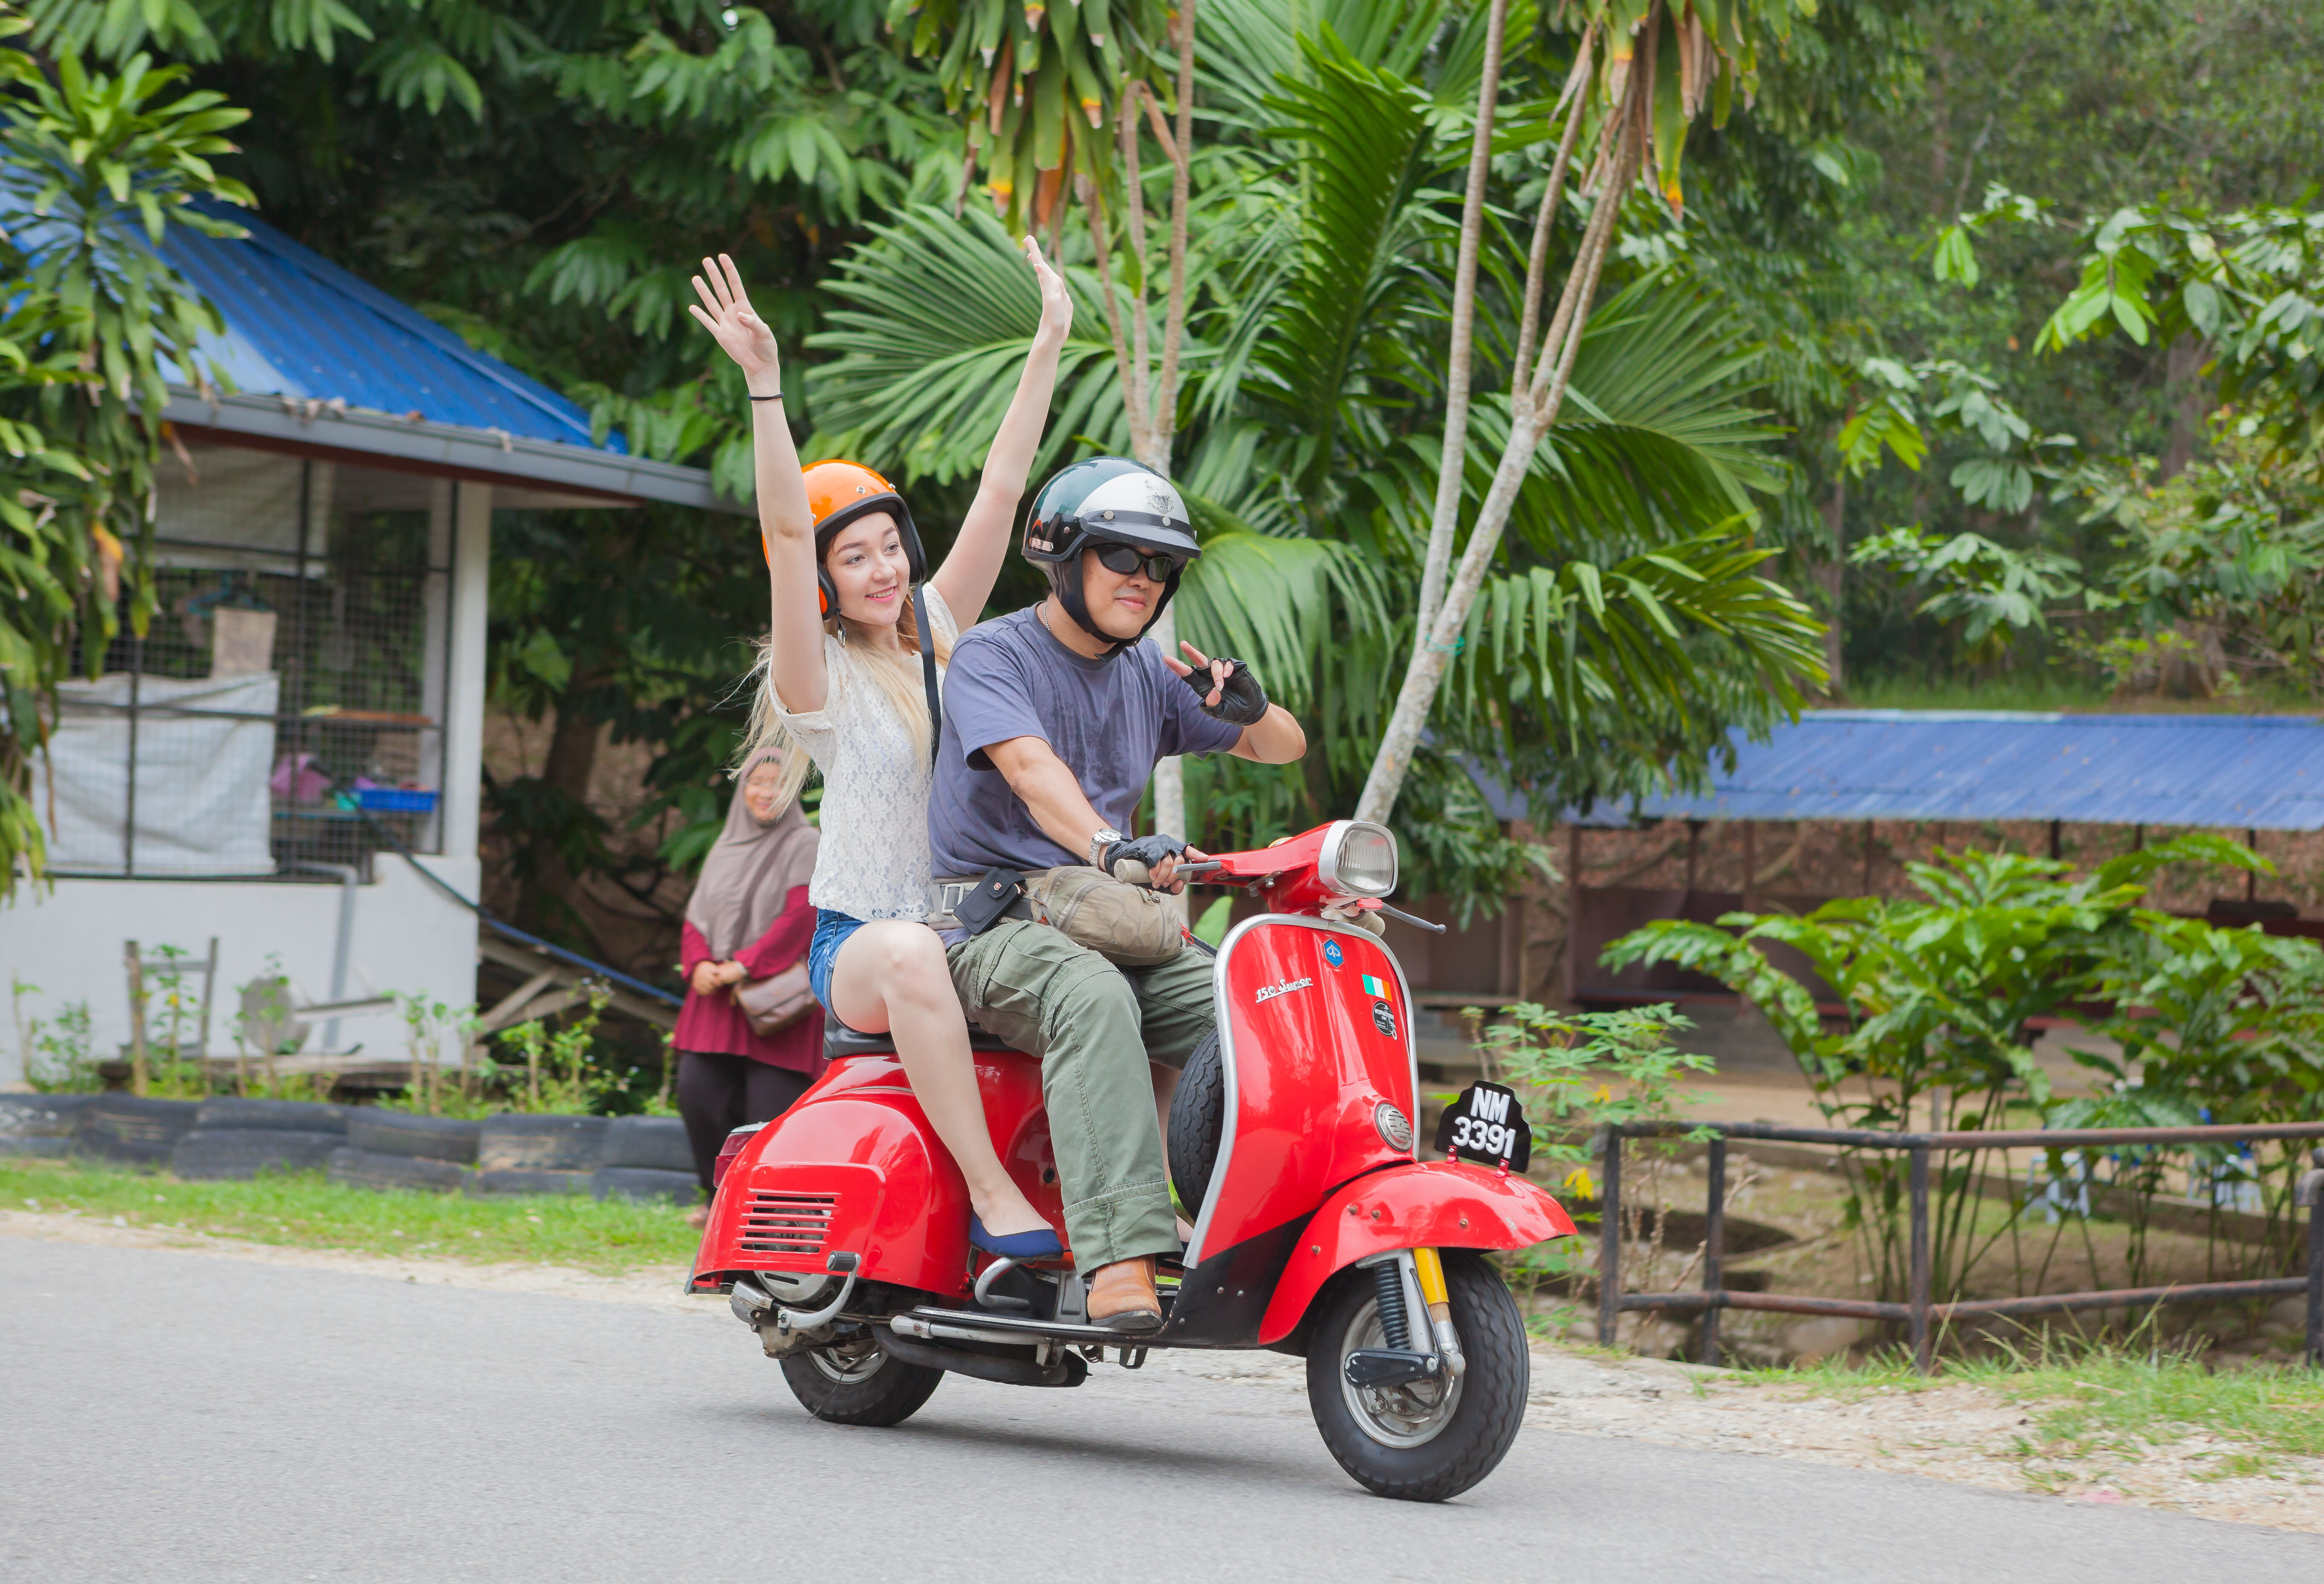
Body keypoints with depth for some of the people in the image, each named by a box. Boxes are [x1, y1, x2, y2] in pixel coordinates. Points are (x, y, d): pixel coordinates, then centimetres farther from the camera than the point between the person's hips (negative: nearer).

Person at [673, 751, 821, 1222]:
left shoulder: (803, 846, 1)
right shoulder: (725, 850, 19)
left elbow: (802, 915, -11)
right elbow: (696, 917, 15)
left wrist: (747, 964, -17)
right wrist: (700, 963, -6)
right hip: (718, 994, 5)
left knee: (769, 1105, -11)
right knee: (696, 1091, -7)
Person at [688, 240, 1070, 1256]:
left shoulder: (936, 629, 11)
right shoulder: (817, 673, -4)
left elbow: (1000, 489, 8)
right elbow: (786, 530, -19)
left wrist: (1049, 344, 4)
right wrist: (763, 381, -31)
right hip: (854, 940, -6)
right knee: (911, 954, -41)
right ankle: (990, 1194, -43)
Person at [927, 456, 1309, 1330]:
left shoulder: (1150, 674, 15)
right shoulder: (991, 658, -6)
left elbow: (1284, 749, 20)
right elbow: (1031, 770, -26)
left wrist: (1247, 708, -6)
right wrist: (1111, 847, -46)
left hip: (1111, 922, 7)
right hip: (992, 920, -7)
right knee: (1094, 1000, -39)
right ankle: (1119, 1255, -49)